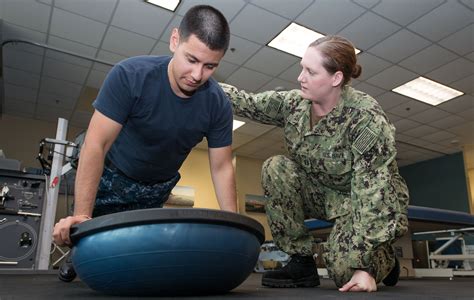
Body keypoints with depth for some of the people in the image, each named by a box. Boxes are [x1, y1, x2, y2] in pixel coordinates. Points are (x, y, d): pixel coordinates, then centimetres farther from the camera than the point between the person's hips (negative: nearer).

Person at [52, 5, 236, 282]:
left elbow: (222, 168, -16)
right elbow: (96, 145, -30)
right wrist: (81, 214, -34)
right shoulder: (129, 75, -31)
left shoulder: (218, 105, -22)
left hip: (157, 188, 2)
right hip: (112, 176, -1)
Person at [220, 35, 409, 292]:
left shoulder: (365, 116, -28)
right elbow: (247, 102, -8)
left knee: (344, 270, -27)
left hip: (371, 202, -5)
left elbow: (372, 191, -30)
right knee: (276, 169, -20)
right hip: (326, 194, 5)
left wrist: (363, 266, -31)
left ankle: (383, 261, 13)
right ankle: (302, 263, -9)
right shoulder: (294, 104, -12)